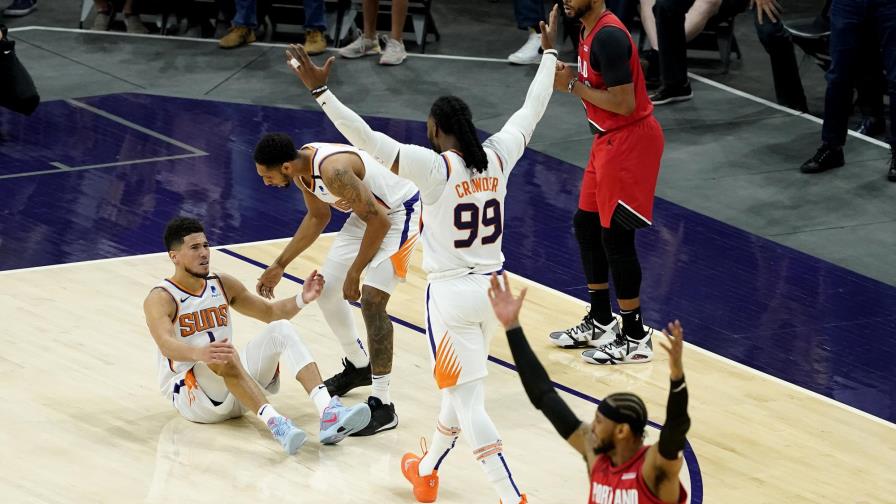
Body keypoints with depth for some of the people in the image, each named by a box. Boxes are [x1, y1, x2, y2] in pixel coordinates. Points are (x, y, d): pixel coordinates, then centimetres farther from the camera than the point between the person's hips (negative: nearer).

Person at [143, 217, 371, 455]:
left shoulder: (223, 284, 11)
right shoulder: (161, 298, -10)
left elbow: (270, 312, 20)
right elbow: (166, 345, -30)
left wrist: (302, 299, -1)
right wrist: (200, 353, -52)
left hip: (232, 390, 6)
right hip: (189, 395, -6)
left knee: (281, 329, -16)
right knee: (223, 354, -37)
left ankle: (328, 412, -36)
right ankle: (273, 421, -55)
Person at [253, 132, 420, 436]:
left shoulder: (333, 170, -35)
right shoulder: (301, 168, -6)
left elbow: (379, 221, -30)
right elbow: (318, 217, 14)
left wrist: (355, 273, -21)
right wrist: (280, 265, 15)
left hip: (398, 214, -10)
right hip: (369, 213, 10)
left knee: (371, 301, -19)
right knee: (327, 290, 14)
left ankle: (382, 405, -14)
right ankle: (358, 366, 36)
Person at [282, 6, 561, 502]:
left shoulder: (434, 167, -17)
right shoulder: (497, 157, -1)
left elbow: (369, 139, -26)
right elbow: (532, 110, 14)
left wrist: (320, 90, -29)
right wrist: (548, 53, 28)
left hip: (451, 293, -7)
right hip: (491, 288, 7)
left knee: (468, 402, -2)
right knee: (462, 388, 24)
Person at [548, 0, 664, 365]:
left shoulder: (608, 37, -23)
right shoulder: (591, 31, 9)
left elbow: (623, 103, -26)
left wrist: (573, 85, -18)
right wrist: (570, 80, 0)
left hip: (629, 140, -11)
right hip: (609, 139, 11)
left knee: (615, 235, -5)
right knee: (586, 225, 17)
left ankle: (635, 338, 4)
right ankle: (599, 323, 29)